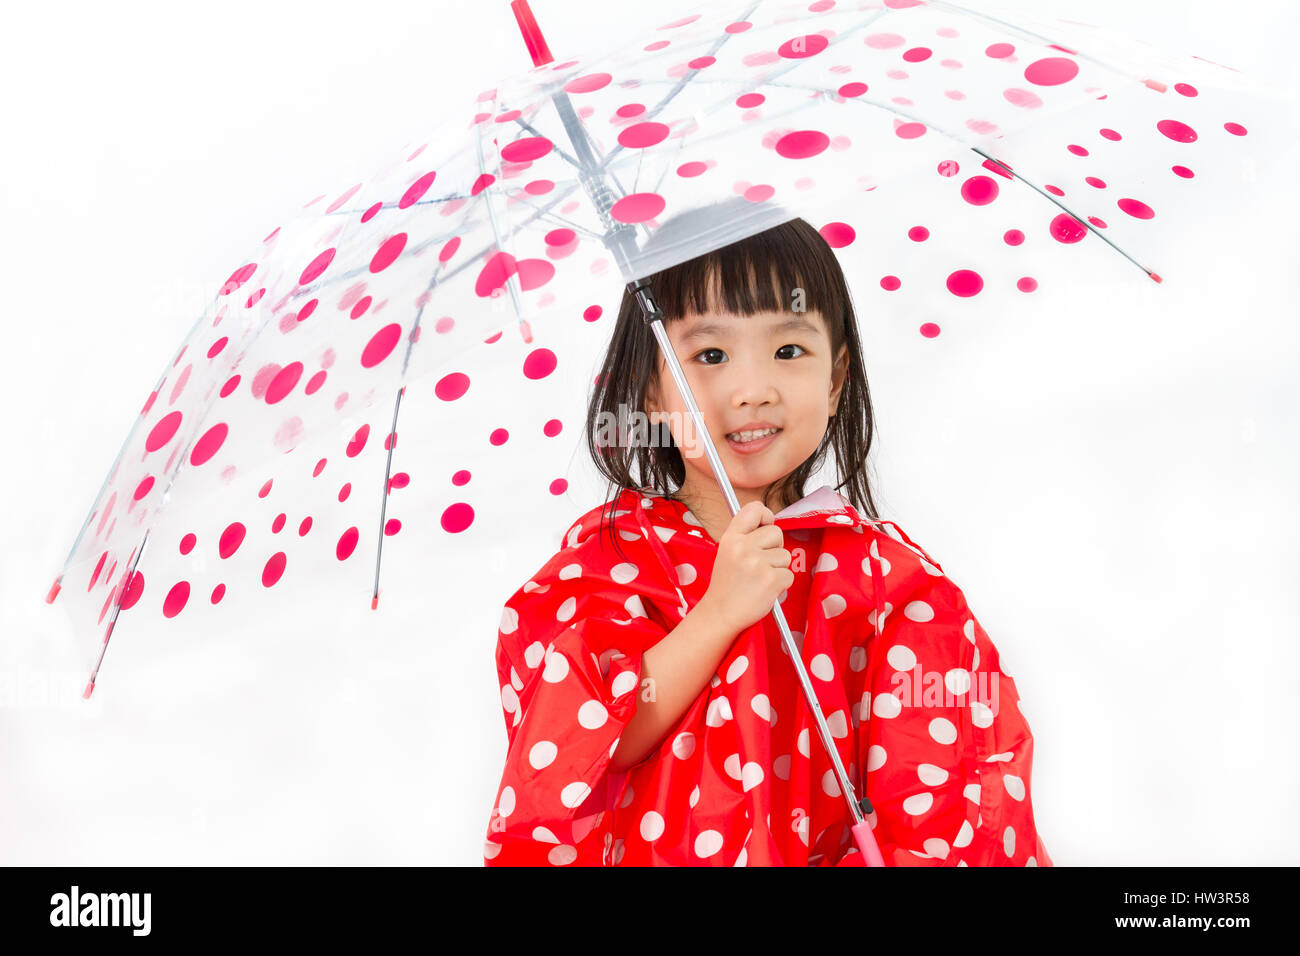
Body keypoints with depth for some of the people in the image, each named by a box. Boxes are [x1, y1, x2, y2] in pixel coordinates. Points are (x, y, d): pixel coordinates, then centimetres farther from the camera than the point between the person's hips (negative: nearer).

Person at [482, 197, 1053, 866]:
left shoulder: (876, 567, 1)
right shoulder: (605, 554, 2)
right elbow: (581, 755, -9)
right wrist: (718, 615, -15)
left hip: (823, 849, 2)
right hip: (640, 850, -1)